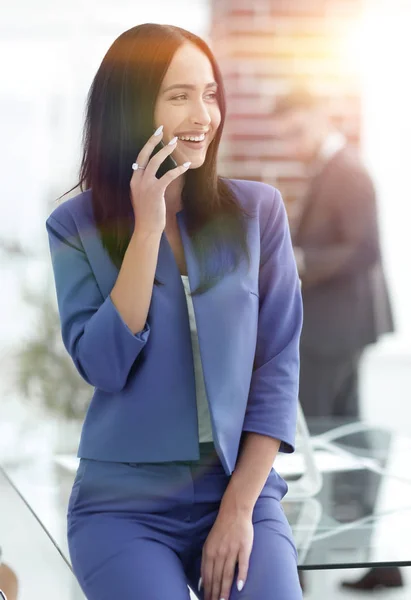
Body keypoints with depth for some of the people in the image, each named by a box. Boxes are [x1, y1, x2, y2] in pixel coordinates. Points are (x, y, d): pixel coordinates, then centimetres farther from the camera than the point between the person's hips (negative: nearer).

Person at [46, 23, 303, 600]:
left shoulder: (258, 211, 1)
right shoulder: (76, 226, -1)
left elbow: (278, 368, 0)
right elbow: (103, 365, -12)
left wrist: (239, 507, -8)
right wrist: (147, 227, -16)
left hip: (241, 491, 1)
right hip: (124, 505, -1)